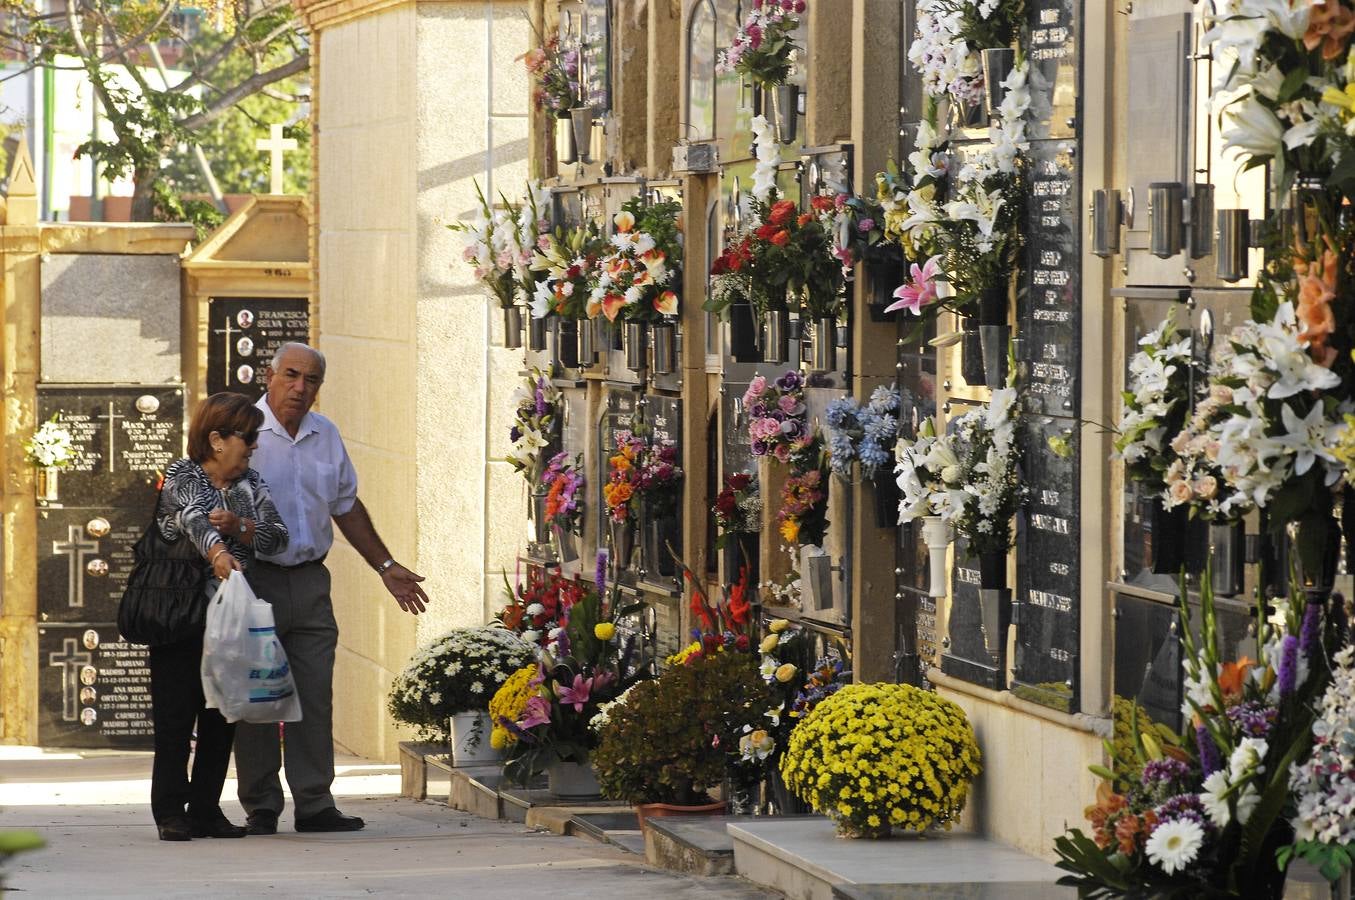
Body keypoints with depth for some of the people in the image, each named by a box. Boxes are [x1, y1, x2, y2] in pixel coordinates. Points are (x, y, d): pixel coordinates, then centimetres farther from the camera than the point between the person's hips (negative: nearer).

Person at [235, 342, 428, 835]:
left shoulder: (326, 436, 13)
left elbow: (347, 507, 23)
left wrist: (384, 565, 24)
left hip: (311, 581, 5)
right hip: (256, 578, -5)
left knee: (315, 696, 2)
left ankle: (314, 804, 7)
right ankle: (260, 807, 5)